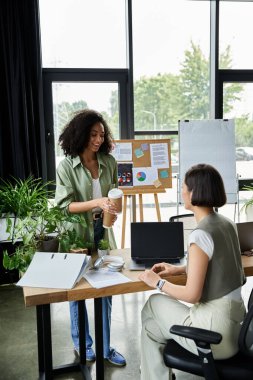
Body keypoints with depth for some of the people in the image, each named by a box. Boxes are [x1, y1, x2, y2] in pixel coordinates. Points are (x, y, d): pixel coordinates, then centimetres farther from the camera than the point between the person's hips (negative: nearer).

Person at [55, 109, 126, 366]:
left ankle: (105, 346, 27)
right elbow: (64, 205, -15)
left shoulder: (109, 162, -1)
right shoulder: (66, 166, -12)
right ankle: (81, 343, 35)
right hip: (78, 234, -3)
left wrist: (115, 203, -9)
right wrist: (96, 203, -27)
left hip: (103, 231, 3)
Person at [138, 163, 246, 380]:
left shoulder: (201, 235, -22)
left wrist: (159, 283, -5)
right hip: (234, 319, 8)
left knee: (154, 303, 14)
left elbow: (192, 295, -20)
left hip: (215, 333, -8)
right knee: (152, 327, 21)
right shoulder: (227, 224, 5)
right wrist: (179, 269, 13)